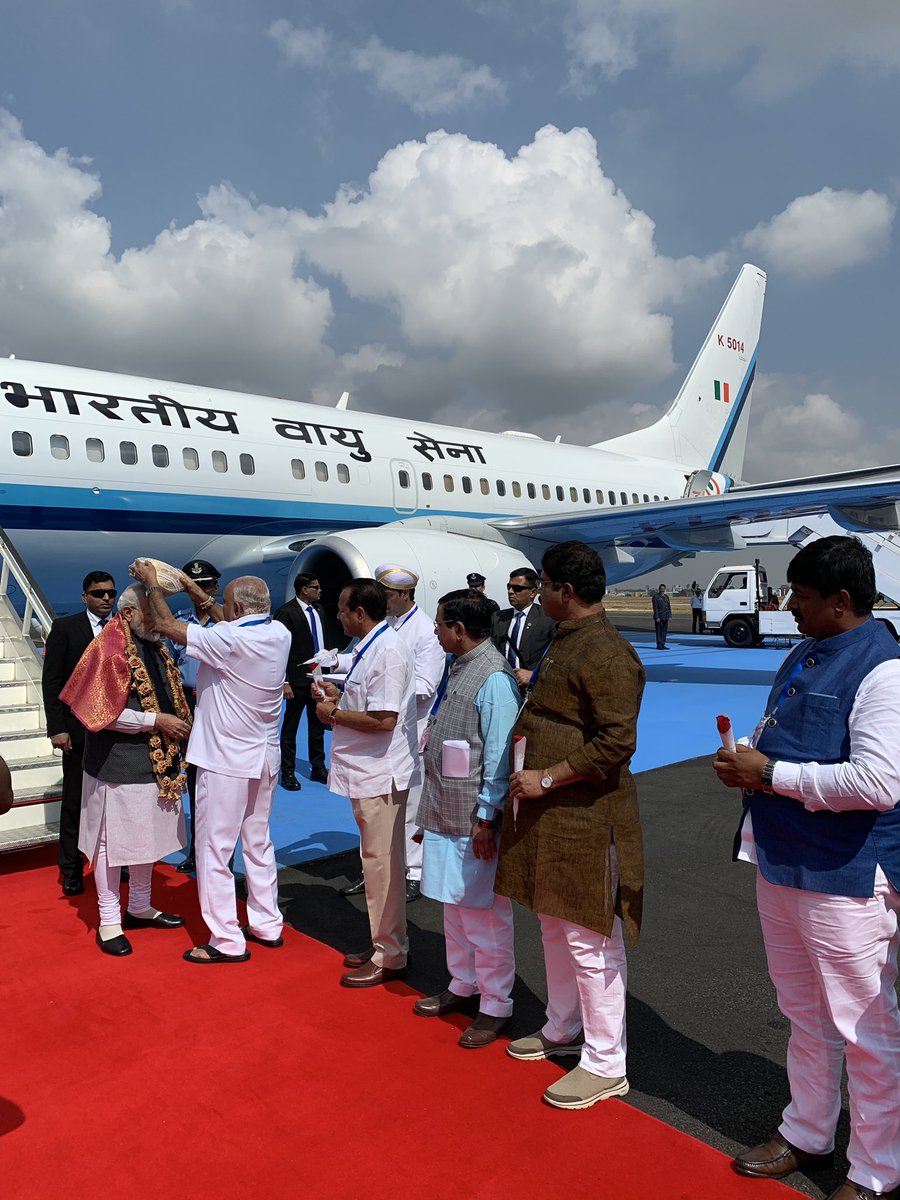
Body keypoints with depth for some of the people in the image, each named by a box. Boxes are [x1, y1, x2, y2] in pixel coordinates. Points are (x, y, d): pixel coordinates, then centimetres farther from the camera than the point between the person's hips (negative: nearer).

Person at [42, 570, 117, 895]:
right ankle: (71, 871, 20)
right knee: (75, 802, 7)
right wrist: (57, 729, -9)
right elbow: (51, 681, -3)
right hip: (79, 730, -2)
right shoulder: (65, 627, -1)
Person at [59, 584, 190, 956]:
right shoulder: (107, 650, -16)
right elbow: (105, 712, -19)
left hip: (156, 759, 9)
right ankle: (109, 921, 19)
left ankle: (139, 907, 35)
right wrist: (157, 721, -19)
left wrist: (179, 719, 6)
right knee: (113, 841, 4)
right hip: (118, 765, -8)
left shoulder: (155, 648, 11)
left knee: (149, 836, 18)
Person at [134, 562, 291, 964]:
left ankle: (226, 941, 11)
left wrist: (152, 583, 1)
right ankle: (267, 925, 28)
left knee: (214, 849, 4)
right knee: (259, 843, 18)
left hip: (226, 762, -8)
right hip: (265, 759, 8)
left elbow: (167, 625, -12)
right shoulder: (279, 634, -1)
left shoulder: (229, 639, -21)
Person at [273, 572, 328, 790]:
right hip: (298, 679, -7)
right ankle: (288, 772, 16)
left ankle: (318, 768, 27)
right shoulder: (286, 612, -13)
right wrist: (284, 682, -17)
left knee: (317, 724, 15)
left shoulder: (318, 609, 9)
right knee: (290, 727, 6)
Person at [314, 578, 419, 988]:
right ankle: (382, 944, 32)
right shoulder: (372, 647, 12)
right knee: (376, 862, 18)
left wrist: (334, 714, -15)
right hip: (368, 771, 10)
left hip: (380, 773, -10)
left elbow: (384, 719, -26)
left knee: (382, 864, 1)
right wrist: (339, 696, 10)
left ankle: (389, 957, 14)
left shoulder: (387, 651, -20)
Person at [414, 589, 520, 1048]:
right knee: (454, 904, 21)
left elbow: (499, 755, -21)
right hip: (447, 813, 10)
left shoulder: (494, 678, -19)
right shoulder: (461, 667, 10)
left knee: (485, 912, 4)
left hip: (474, 820, -9)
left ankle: (495, 1006, 19)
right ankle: (462, 985, 38)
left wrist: (486, 817, -20)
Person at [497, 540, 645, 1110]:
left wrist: (546, 778, -22)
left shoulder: (607, 654, -20)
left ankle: (606, 1067, 20)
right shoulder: (565, 642, 11)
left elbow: (616, 742, -25)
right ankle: (563, 1030, 41)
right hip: (548, 813, 10)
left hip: (586, 818, -10)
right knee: (555, 928, 22)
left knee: (590, 942, 3)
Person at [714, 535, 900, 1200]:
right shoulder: (803, 658, 8)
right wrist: (746, 756, -2)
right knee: (804, 1014, 23)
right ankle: (807, 1135, 43)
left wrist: (770, 773, -22)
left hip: (846, 878, -9)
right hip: (781, 865, 9)